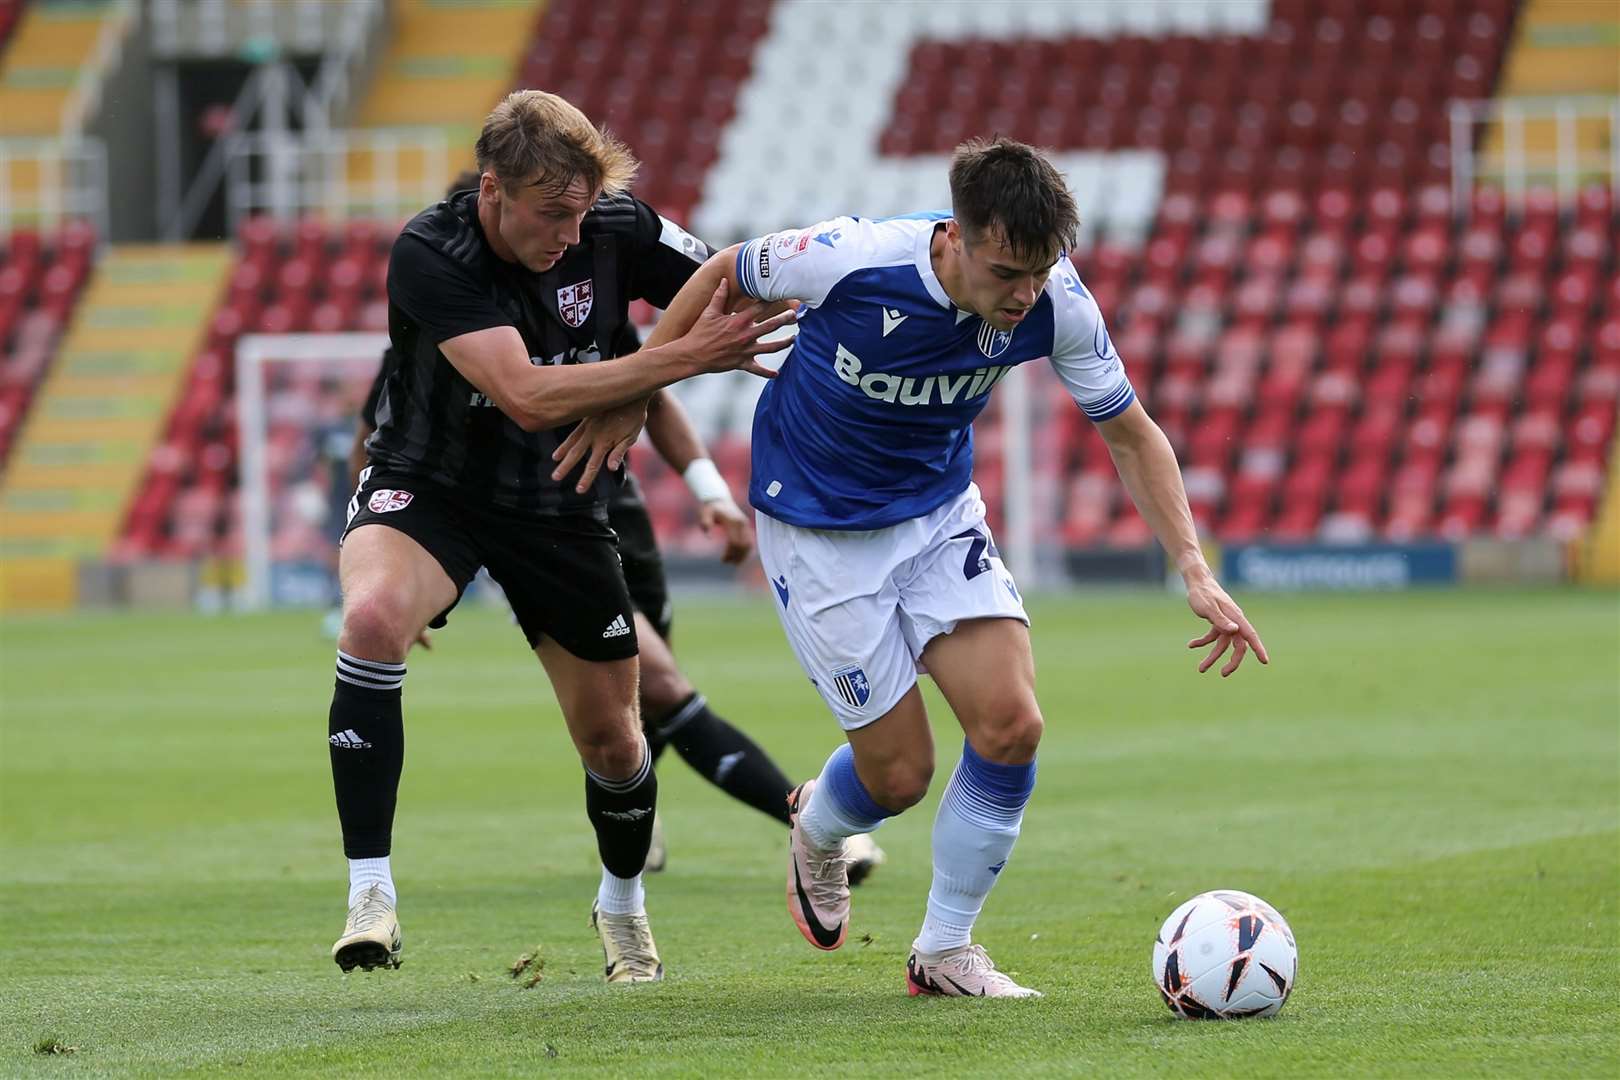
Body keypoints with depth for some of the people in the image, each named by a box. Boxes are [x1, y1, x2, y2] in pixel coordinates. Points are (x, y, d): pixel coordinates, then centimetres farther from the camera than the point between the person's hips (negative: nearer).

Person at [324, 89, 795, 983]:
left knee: (613, 741, 8)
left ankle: (622, 903, 41)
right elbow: (529, 398, -34)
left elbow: (732, 296, -2)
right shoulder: (428, 255, -27)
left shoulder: (614, 231, -15)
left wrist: (636, 399, -18)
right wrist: (679, 358, -36)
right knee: (373, 616, -35)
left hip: (558, 503, 3)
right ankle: (370, 895, -29)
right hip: (427, 486, -3)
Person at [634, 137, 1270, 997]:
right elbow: (724, 274, -10)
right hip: (817, 528, -4)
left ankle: (944, 951, 7)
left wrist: (1196, 574, -13)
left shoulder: (1056, 305, -20)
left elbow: (1132, 436, -5)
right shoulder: (850, 262, -31)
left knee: (1011, 725, -14)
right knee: (900, 774, -3)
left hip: (940, 511, 4)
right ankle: (817, 829, 36)